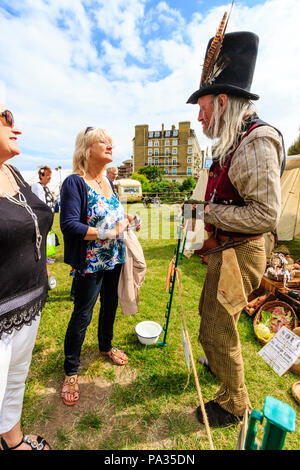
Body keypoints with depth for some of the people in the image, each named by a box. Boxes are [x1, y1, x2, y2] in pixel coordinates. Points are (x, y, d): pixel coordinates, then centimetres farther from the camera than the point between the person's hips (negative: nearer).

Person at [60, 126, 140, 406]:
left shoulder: (107, 181, 9)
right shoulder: (74, 183, -15)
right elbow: (69, 225, -23)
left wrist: (124, 219, -1)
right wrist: (107, 232, -26)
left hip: (114, 259, 7)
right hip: (90, 264, -7)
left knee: (110, 304, 22)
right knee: (82, 315, 7)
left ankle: (106, 346, 49)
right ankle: (71, 372, 31)